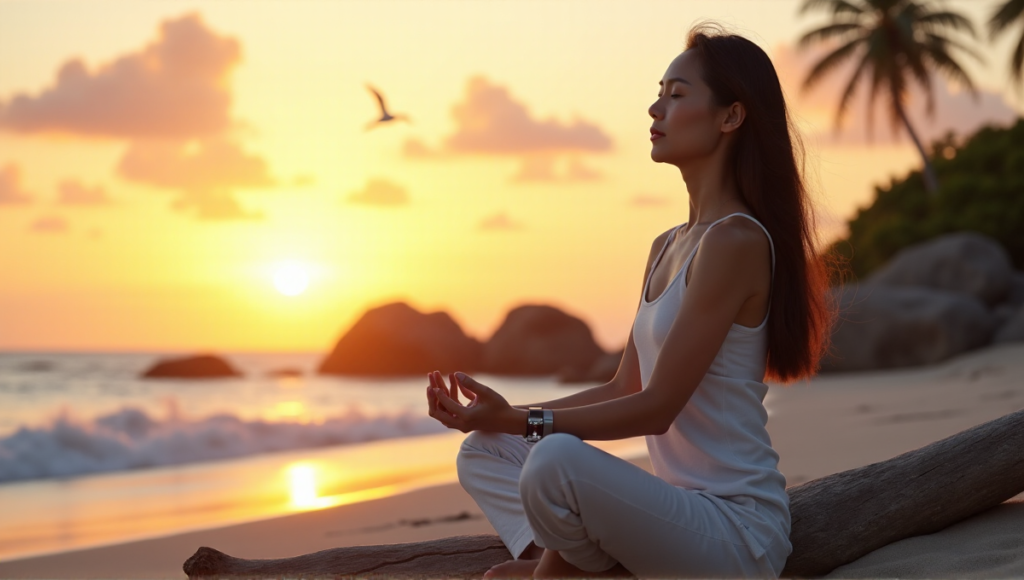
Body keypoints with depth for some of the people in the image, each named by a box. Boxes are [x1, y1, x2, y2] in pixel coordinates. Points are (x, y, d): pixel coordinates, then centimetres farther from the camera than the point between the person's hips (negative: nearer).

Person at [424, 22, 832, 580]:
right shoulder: (667, 247, 15)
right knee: (483, 452, 10)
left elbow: (658, 406, -17)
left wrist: (522, 422, -15)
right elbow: (624, 389, 16)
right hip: (678, 510, 9)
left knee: (557, 459, -33)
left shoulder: (736, 240, -15)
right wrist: (504, 416, 7)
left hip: (736, 528, -9)